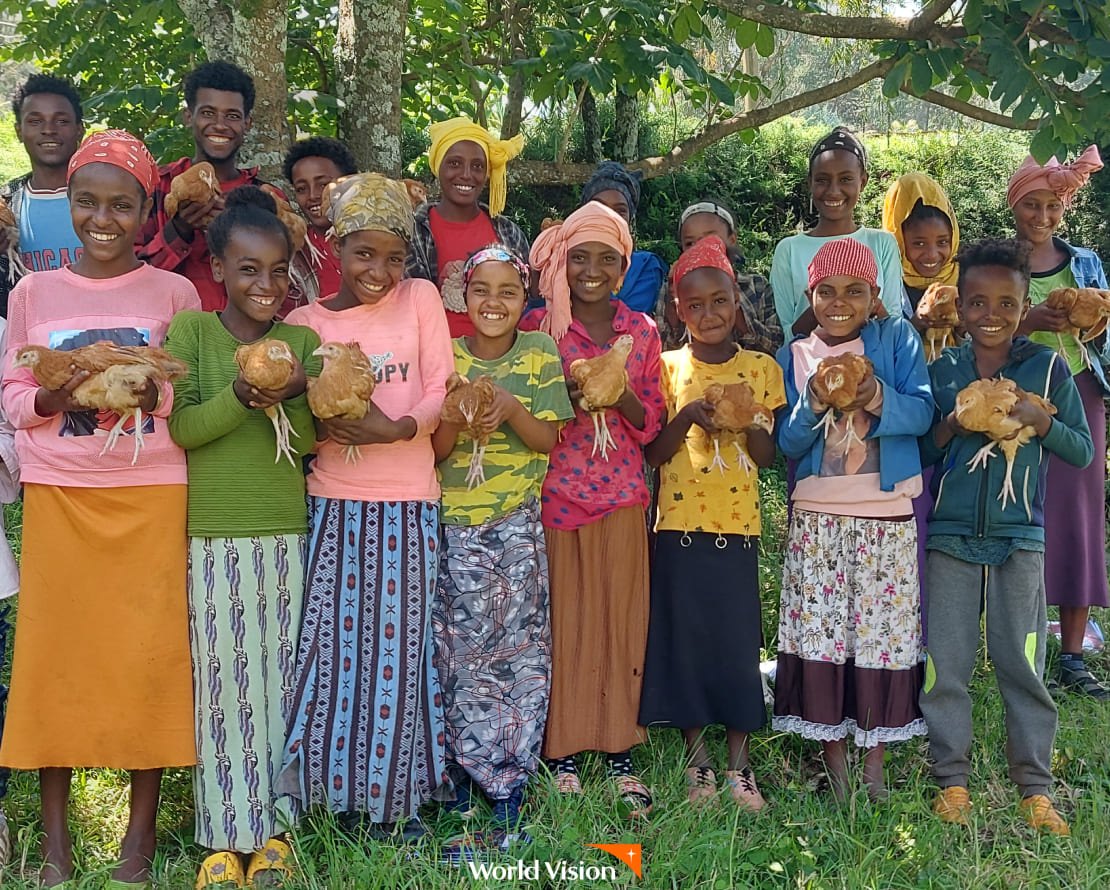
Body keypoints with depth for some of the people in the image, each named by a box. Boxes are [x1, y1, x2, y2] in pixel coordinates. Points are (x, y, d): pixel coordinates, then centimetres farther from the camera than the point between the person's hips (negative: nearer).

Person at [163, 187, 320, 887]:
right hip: (211, 535, -2)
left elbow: (311, 441, 2)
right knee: (222, 678, 1)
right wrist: (240, 396, -24)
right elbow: (181, 428, -8)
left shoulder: (302, 341, 6)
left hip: (286, 532, 2)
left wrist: (290, 399, -18)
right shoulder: (191, 330, 0)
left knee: (279, 675, 6)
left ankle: (273, 826, 19)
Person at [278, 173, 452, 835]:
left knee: (398, 645, 2)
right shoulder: (305, 322, 7)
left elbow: (440, 392, -1)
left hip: (410, 506, 0)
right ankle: (339, 791, 14)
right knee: (334, 644, -2)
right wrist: (322, 422, -16)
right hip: (335, 505, 1)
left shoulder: (420, 298, 4)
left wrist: (397, 427, -19)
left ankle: (395, 794, 17)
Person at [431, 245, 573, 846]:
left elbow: (547, 440, 0)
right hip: (455, 524, 0)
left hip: (517, 525, 0)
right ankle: (464, 791, 11)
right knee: (460, 655, 0)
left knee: (519, 649, -1)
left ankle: (509, 796, 8)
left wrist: (511, 409, -18)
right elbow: (434, 450, 1)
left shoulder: (540, 356, 4)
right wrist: (457, 415, -19)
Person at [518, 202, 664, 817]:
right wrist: (566, 396, -14)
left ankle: (619, 751, 17)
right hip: (555, 491, -2)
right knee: (561, 621, 2)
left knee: (622, 618, 5)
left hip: (622, 494, 2)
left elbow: (652, 424, 7)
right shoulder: (538, 327, 0)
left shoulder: (641, 331, 7)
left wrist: (620, 395, -12)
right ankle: (561, 753, 14)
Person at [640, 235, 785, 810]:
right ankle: (697, 762, 18)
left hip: (738, 526, 0)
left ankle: (739, 764, 16)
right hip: (680, 524, 0)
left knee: (738, 640, 2)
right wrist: (687, 418, -18)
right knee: (685, 638, 4)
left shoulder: (762, 369, 4)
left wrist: (747, 421, -17)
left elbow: (769, 456, 2)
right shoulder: (668, 368, 4)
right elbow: (652, 453, -1)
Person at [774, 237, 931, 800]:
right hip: (817, 517, 1)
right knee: (819, 633, -1)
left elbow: (923, 413, -7)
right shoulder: (792, 357, 8)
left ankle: (875, 764, 16)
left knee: (884, 632, 2)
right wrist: (815, 403, -15)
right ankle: (834, 764, 13)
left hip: (889, 515, -1)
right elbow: (786, 443, 3)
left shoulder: (897, 339, 3)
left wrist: (877, 396, -25)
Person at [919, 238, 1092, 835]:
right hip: (950, 534, 1)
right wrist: (951, 425, -12)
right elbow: (918, 452, 7)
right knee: (945, 662, 5)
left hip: (1020, 536, -1)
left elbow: (1082, 452, 2)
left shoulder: (1047, 367, 0)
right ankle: (951, 780, 18)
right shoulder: (941, 370, 4)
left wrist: (1039, 420, -15)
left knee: (1022, 661, 3)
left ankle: (1035, 786, 16)